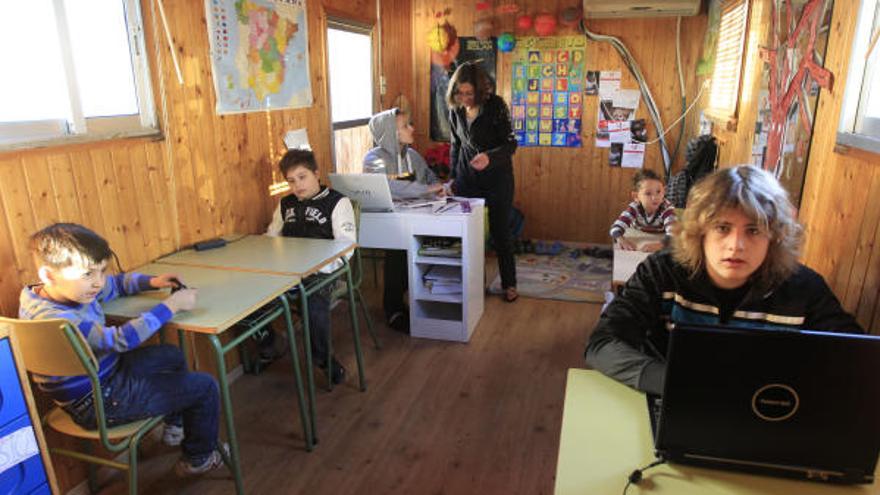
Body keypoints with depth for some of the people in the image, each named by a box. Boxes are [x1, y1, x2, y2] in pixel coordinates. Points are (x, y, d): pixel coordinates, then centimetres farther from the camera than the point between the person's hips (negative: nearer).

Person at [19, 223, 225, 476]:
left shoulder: (75, 288, -5)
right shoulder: (55, 320, -34)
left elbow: (116, 284, 13)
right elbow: (121, 339, -40)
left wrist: (152, 281, -5)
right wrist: (171, 305, -33)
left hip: (108, 372, 10)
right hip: (101, 403, -10)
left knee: (172, 355, 29)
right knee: (204, 387, -6)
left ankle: (175, 426, 46)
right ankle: (199, 458, 20)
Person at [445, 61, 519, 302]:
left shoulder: (496, 106, -15)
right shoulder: (455, 110, 0)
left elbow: (511, 144, -16)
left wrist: (489, 157, -34)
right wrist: (453, 177, 12)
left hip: (497, 176, -4)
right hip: (467, 175, 4)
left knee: (500, 231, 2)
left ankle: (509, 284, 17)